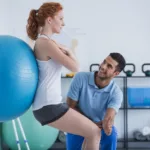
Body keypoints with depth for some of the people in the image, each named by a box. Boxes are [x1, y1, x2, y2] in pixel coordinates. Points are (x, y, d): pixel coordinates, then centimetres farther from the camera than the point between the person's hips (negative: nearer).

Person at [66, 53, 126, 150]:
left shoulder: (116, 93, -22)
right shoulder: (80, 78, -21)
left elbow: (108, 118, -36)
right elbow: (71, 106, -13)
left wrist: (107, 124, -62)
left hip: (100, 126, -1)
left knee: (111, 134, -32)